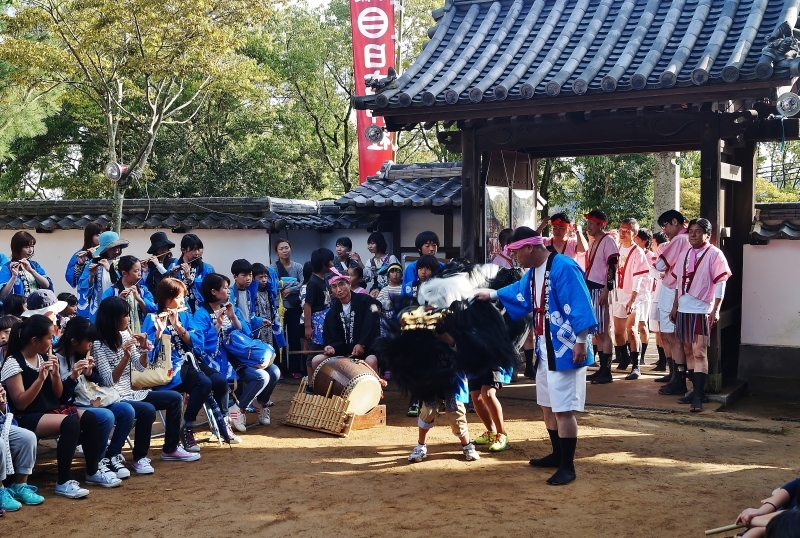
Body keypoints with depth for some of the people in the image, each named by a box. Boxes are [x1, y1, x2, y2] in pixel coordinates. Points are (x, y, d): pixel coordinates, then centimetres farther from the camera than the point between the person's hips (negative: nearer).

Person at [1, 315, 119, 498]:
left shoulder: (44, 358, 9)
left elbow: (57, 395, 12)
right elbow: (20, 404, -17)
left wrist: (55, 374, -6)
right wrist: (40, 378, -25)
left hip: (51, 409, 8)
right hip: (27, 418, -8)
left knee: (89, 418, -14)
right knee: (70, 422, -32)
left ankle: (93, 471, 1)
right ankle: (63, 482, -25)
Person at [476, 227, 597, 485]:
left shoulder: (564, 267, -19)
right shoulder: (533, 273, 11)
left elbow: (580, 306, -23)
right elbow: (519, 293, 32)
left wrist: (581, 341, -24)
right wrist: (492, 294, 37)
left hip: (566, 350, -10)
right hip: (545, 350, 10)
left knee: (563, 409, -7)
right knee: (547, 405, 18)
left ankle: (567, 466, 1)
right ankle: (557, 454, 33)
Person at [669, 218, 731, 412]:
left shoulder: (714, 254, -6)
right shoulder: (685, 254, 13)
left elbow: (720, 283, -9)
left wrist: (716, 309, -16)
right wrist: (675, 307, 16)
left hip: (702, 310, -7)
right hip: (683, 309, 7)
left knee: (699, 352, -9)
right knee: (688, 351, 11)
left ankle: (698, 396, -8)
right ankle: (696, 390, 20)